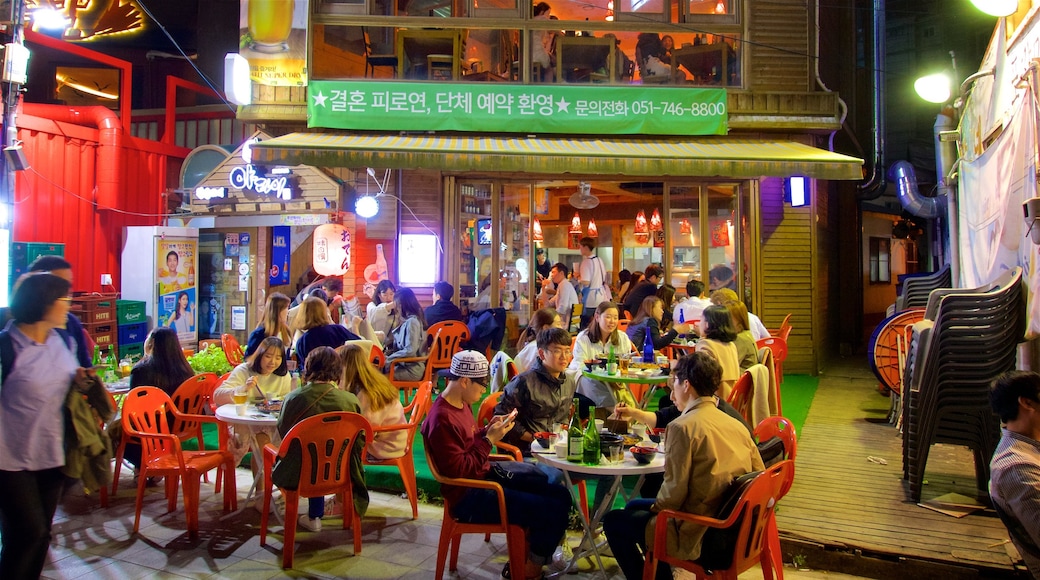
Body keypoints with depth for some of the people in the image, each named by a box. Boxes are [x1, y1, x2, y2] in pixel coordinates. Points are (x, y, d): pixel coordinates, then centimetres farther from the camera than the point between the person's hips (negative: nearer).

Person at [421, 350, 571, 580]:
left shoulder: (461, 404, 7)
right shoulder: (441, 419, -23)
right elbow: (459, 471, -25)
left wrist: (488, 430, 2)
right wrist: (490, 439, -21)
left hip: (486, 474, 10)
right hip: (469, 497, -10)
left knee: (561, 495, 8)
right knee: (553, 510, -14)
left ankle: (524, 557, 18)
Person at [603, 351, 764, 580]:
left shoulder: (683, 427, -19)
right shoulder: (738, 425, 2)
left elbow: (674, 491, -21)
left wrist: (656, 506, 1)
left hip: (697, 537, -8)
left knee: (614, 521, 12)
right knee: (634, 506, 25)